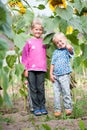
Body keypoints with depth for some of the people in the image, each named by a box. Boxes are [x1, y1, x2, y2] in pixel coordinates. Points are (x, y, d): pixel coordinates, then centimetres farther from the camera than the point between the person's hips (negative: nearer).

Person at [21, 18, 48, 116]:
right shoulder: (29, 42, 2)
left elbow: (45, 55, 15)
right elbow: (24, 56, 4)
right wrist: (25, 68, -1)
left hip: (41, 69, 2)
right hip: (31, 69, -2)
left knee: (41, 89, 5)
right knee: (33, 89, 2)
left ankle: (42, 107, 13)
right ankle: (36, 108, 8)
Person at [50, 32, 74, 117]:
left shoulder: (67, 50, 2)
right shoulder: (55, 52, 15)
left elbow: (70, 48, -24)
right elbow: (52, 64, 13)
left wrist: (65, 44, -2)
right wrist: (51, 74, 4)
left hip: (64, 75, -4)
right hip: (55, 76, 5)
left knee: (66, 92, -5)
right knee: (56, 93, 4)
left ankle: (68, 108, 6)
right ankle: (57, 110, 9)